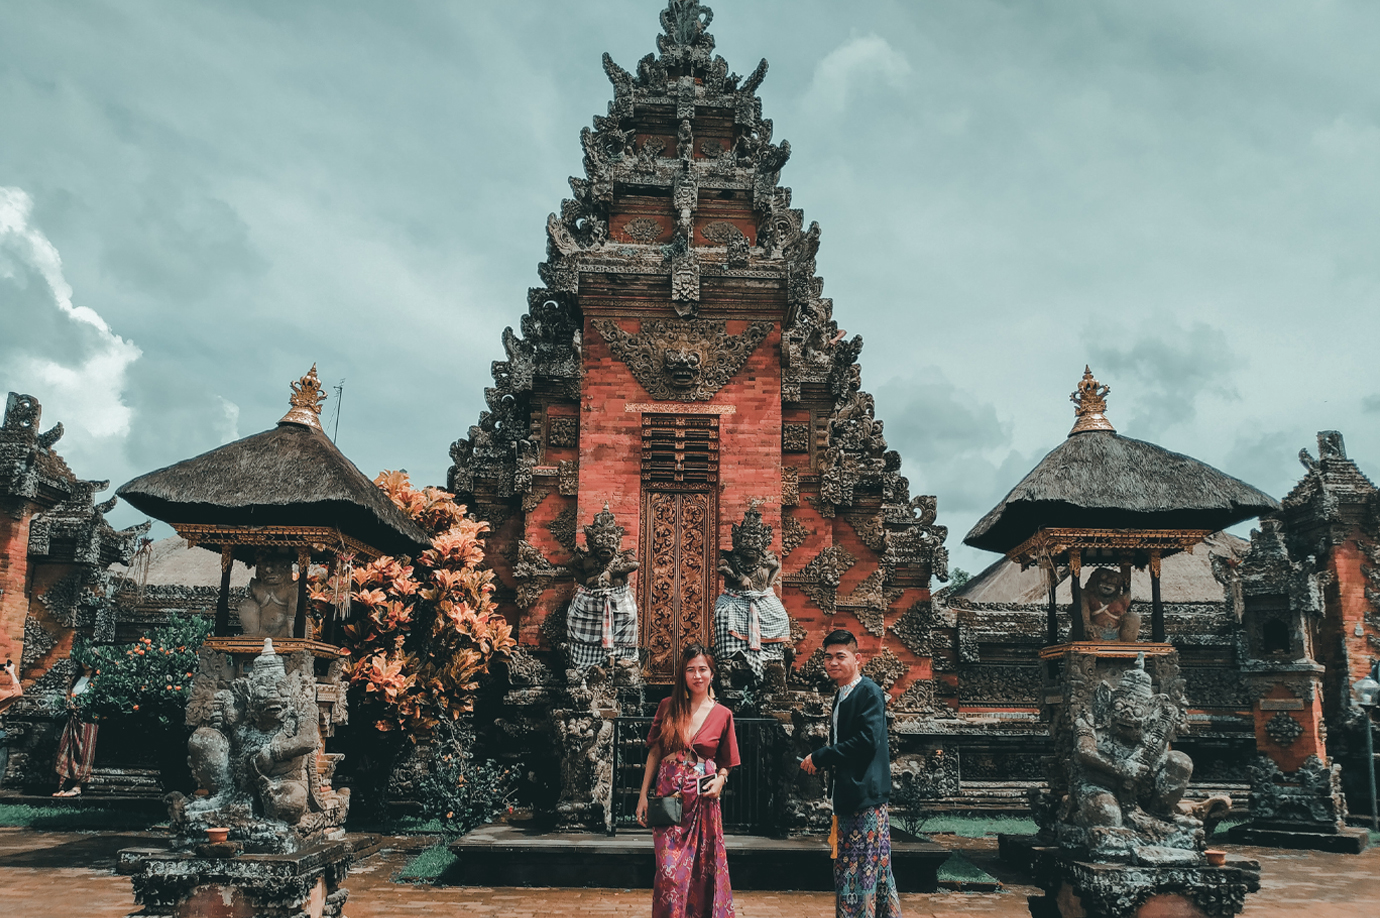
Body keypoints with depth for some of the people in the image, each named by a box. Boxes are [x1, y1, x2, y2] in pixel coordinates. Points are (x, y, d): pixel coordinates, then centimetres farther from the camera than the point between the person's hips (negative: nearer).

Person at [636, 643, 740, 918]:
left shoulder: (722, 715, 2)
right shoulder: (668, 707, 3)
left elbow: (725, 761, 12)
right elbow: (654, 752, 7)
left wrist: (720, 779, -8)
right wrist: (643, 794, 3)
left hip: (703, 800, 0)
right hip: (669, 797, 0)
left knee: (702, 871, 5)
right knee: (670, 872, -5)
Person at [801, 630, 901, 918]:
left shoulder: (869, 692, -13)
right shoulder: (842, 697, 15)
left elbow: (868, 740, -23)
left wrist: (820, 757, -17)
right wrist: (821, 761, 3)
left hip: (866, 797, -9)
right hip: (850, 798, 9)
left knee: (860, 868, -5)